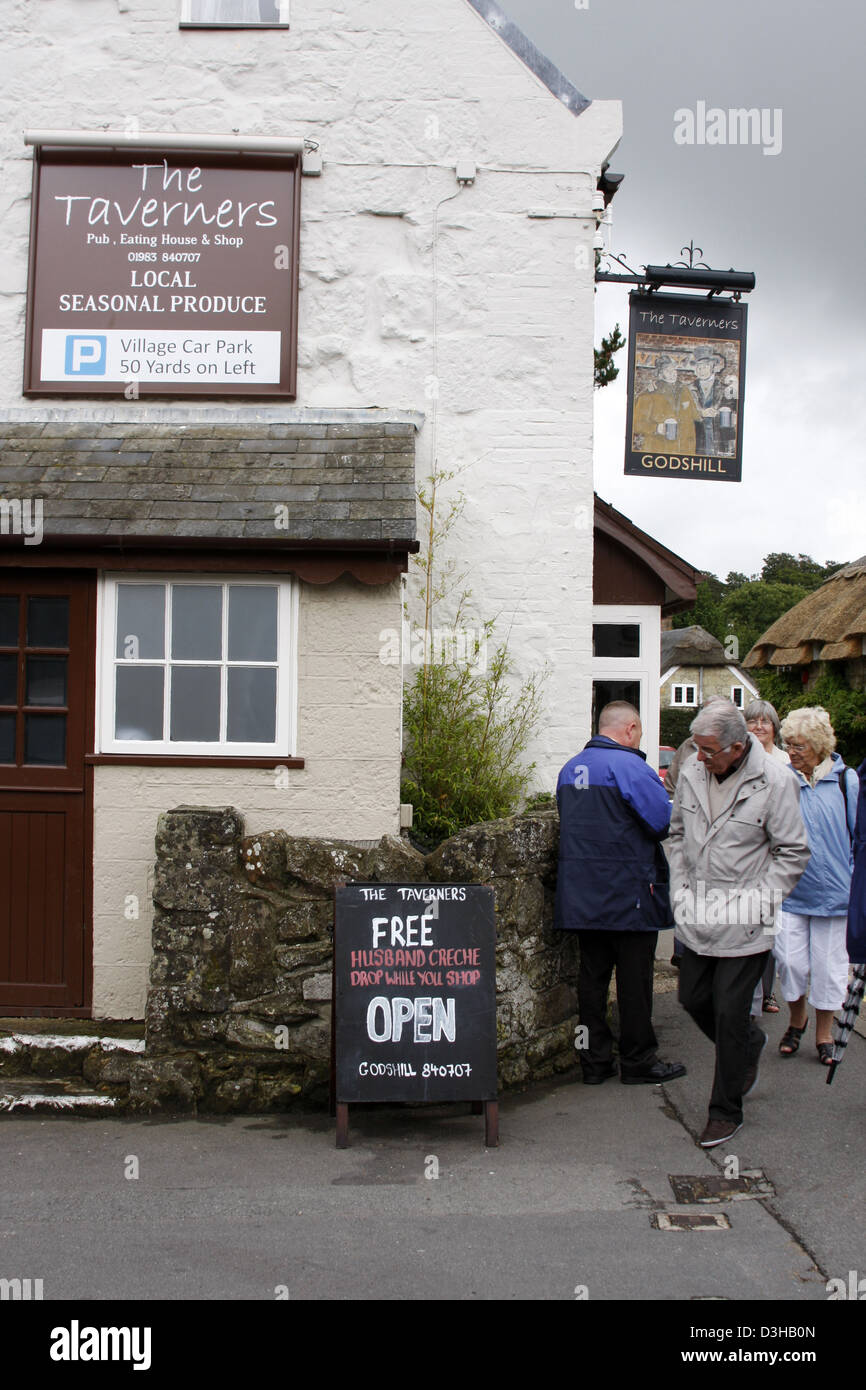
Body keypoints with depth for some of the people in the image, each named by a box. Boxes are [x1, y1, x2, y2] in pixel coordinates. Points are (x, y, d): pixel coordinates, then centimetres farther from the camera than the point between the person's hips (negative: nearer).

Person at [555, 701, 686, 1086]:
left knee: (592, 973, 11)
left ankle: (595, 1060, 16)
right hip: (628, 892, -7)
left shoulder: (569, 769, 12)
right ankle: (638, 1061, 11)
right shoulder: (629, 765, -14)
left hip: (582, 895, 7)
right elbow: (663, 820, -17)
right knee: (634, 977, 3)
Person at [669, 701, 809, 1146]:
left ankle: (726, 1111, 16)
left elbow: (792, 852, -7)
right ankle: (750, 1044, 43)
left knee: (729, 1013, 0)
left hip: (743, 923, -5)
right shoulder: (692, 771, 0)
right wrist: (681, 890, 8)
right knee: (693, 998, 13)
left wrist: (758, 904, -11)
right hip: (698, 914, 6)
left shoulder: (774, 781, -14)